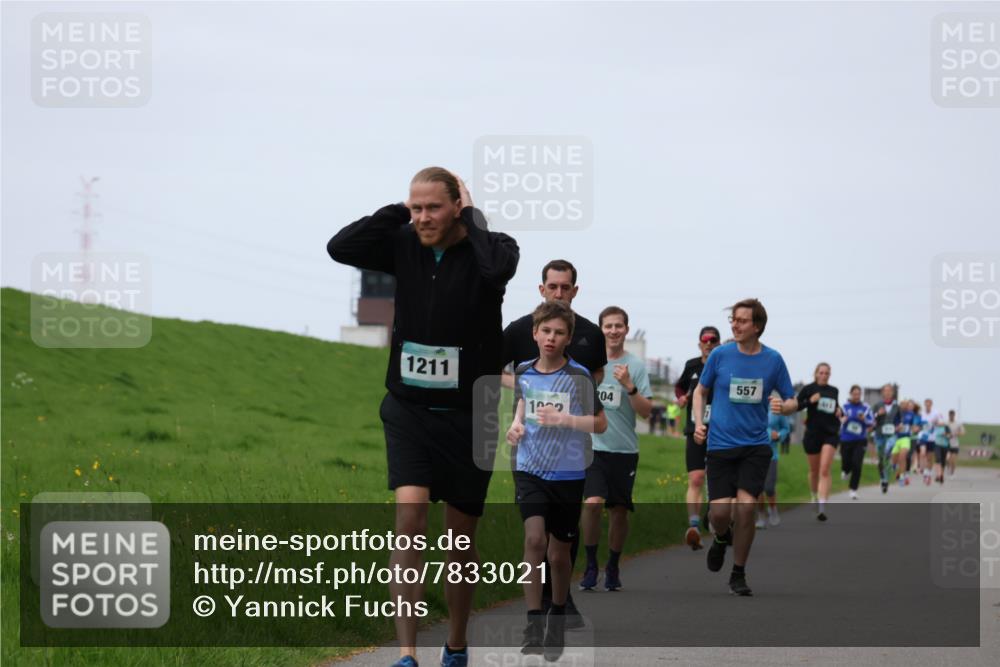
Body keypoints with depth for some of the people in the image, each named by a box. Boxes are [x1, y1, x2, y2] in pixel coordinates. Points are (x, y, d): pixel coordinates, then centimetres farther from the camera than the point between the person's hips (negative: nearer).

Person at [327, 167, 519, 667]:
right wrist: (397, 211, -12)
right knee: (410, 515, -17)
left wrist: (470, 217, -20)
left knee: (461, 539, 11)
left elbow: (497, 268, -34)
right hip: (408, 410, 1)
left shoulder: (489, 247, -10)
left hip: (467, 416, -1)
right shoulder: (403, 244, -1)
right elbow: (339, 248, -13)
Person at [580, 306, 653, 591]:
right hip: (592, 447, -1)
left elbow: (646, 411, -5)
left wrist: (629, 386, -18)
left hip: (625, 449, 1)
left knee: (620, 511, 6)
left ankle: (613, 568, 25)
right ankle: (591, 565, -4)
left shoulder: (636, 365, 0)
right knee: (593, 503, -19)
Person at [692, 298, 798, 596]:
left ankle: (738, 574, 4)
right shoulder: (720, 355, -1)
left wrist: (783, 406, -16)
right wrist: (698, 422, -3)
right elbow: (700, 390, 13)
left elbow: (792, 401, 8)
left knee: (745, 504, -14)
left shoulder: (773, 360, 0)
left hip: (756, 446, 0)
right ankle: (722, 538, 31)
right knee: (720, 511, -8)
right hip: (720, 445, 0)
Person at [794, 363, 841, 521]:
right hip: (813, 434, -1)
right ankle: (815, 497, 39)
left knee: (824, 470, -14)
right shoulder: (808, 389, -1)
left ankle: (822, 506, -22)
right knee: (814, 471, 12)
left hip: (830, 434, 1)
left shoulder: (834, 391, 10)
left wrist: (839, 411, 6)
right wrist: (809, 401, -19)